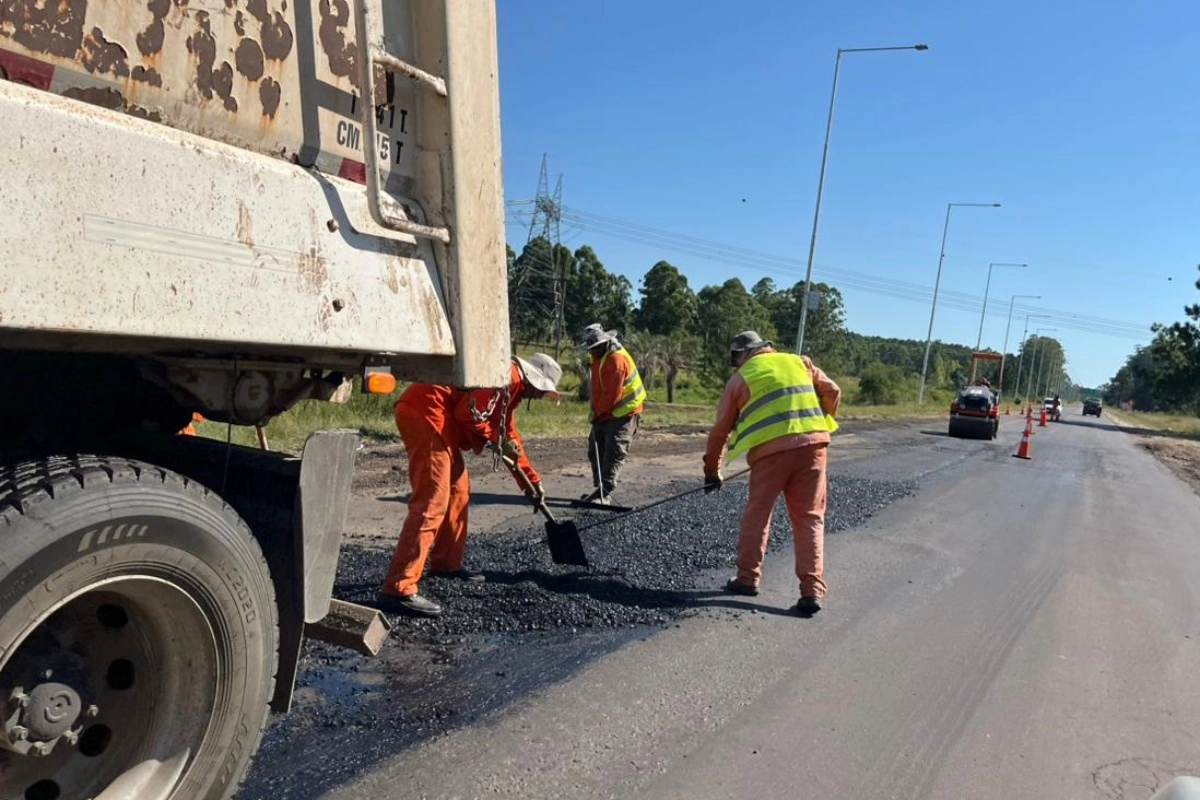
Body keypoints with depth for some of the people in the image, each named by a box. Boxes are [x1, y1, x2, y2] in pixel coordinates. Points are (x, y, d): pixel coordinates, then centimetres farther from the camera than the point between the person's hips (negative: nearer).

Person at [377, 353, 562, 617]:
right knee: (432, 501, -15)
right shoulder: (506, 375, -9)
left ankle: (447, 563, 31)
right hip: (425, 411, -11)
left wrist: (532, 480, 36)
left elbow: (510, 436, 32)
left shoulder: (511, 388, 23)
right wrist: (494, 440, -1)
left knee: (458, 489, 19)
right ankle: (399, 590, -17)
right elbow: (469, 413, -18)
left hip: (437, 418, 11)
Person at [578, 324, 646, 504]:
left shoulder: (616, 359, -22)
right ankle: (599, 488, 22)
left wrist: (598, 411, -12)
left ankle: (603, 493, -14)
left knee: (614, 454, -11)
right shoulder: (599, 358, 10)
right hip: (605, 413, 10)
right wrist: (596, 410, 10)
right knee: (596, 451, 12)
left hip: (623, 412, -10)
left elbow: (613, 394, -24)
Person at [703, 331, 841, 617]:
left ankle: (748, 577, 21)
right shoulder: (799, 362, 18)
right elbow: (832, 392, 15)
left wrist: (712, 470, 25)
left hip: (770, 449, -2)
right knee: (809, 518, 8)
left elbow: (720, 429, 15)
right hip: (812, 444, 2)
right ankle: (812, 590, 2)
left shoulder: (740, 378, 12)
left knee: (757, 513, 15)